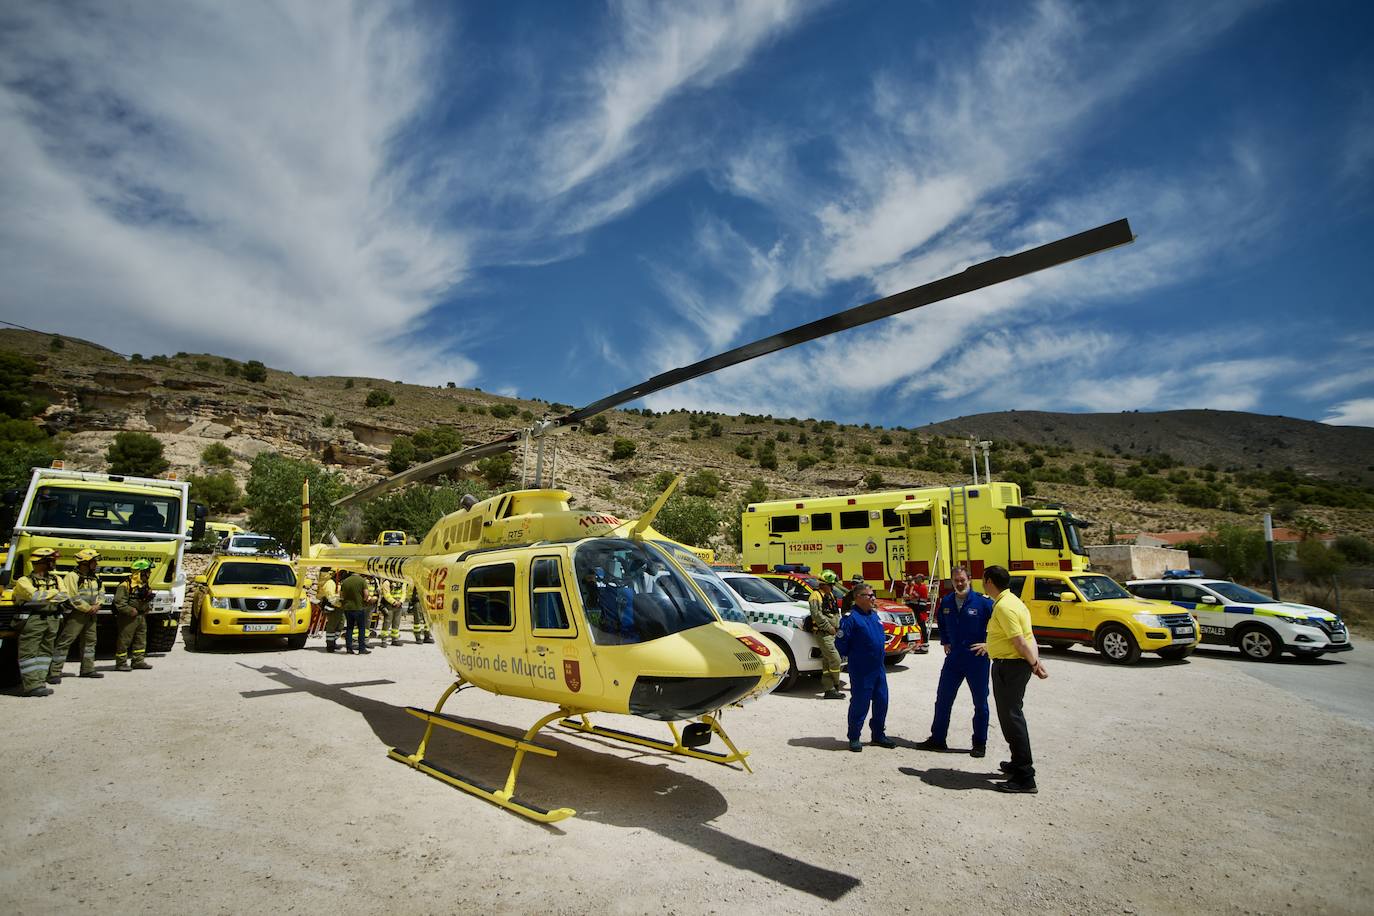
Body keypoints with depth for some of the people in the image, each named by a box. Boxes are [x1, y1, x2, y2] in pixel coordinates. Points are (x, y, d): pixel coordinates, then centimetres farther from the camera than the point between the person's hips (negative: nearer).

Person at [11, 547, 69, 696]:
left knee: (46, 651, 8)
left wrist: (42, 597, -11)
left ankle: (38, 681, 14)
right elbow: (35, 596, -18)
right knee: (30, 652, -6)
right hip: (32, 620, -6)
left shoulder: (56, 580, 15)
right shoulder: (24, 580, 0)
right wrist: (54, 593, -6)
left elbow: (64, 597, 0)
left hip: (52, 620, 6)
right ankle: (32, 685, -9)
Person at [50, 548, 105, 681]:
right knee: (64, 642, -6)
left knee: (89, 641, 13)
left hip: (91, 615, 8)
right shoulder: (72, 576, -12)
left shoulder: (95, 577, 13)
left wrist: (97, 605, -2)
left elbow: (101, 592, 15)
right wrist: (88, 608, -14)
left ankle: (88, 669, 22)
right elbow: (73, 598, -18)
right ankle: (54, 672, -2)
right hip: (76, 615, -8)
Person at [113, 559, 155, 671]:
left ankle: (138, 661, 20)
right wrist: (131, 611, -22)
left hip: (141, 617, 9)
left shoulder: (145, 585, 12)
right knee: (124, 640, 0)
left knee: (141, 639, 12)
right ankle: (120, 663, 9)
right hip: (128, 618, -8)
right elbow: (119, 602, -20)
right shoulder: (125, 585, -15)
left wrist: (148, 607, 9)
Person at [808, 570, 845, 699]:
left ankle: (829, 690, 10)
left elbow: (836, 612, 26)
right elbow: (817, 615, -18)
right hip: (823, 633, -9)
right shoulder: (816, 596, -10)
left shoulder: (830, 595, 19)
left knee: (827, 662, 8)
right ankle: (835, 685, 4)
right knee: (835, 660, -11)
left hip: (832, 632, 9)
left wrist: (837, 627, 12)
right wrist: (829, 627, -15)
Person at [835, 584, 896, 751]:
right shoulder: (852, 618, -15)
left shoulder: (874, 616, 11)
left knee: (881, 701, 13)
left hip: (878, 668, 8)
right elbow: (840, 643, -14)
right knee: (859, 704, 0)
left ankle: (879, 735, 28)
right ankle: (854, 738, 14)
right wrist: (853, 654, -1)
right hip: (861, 671, -8)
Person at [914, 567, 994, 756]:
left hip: (977, 659, -4)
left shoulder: (982, 601, -13)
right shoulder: (946, 602, 4)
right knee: (943, 700, 8)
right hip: (953, 657, 5)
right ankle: (937, 739, 20)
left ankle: (980, 743, 23)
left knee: (980, 703, 8)